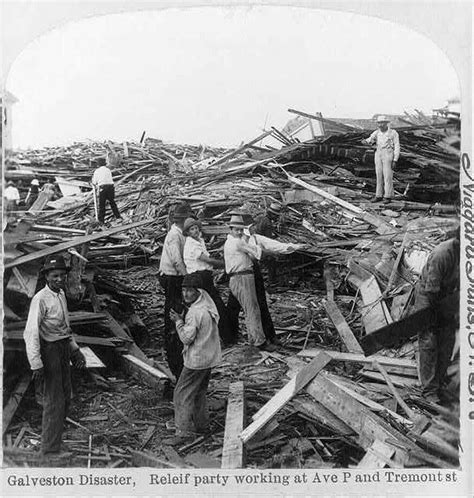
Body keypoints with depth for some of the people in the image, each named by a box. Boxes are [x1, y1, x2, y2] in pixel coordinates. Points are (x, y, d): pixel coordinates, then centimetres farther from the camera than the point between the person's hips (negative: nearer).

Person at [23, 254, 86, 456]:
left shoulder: (61, 294, 8)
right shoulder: (41, 299, -18)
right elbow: (31, 333, -22)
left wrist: (75, 349, 17)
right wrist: (36, 364, -25)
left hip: (64, 348, 9)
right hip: (49, 350, -9)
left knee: (65, 397, 17)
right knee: (54, 402, -5)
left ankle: (55, 438, 34)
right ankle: (50, 450, 5)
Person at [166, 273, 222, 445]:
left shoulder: (195, 312, -24)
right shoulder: (207, 305, 6)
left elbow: (187, 338, -20)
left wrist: (178, 322, -12)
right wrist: (181, 319, 3)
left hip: (197, 360, -10)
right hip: (210, 358, 10)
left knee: (182, 394, -1)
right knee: (199, 392, 22)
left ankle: (183, 431, 2)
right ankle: (202, 426, 32)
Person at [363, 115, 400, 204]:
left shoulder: (393, 133, -4)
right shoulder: (376, 133, 9)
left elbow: (397, 147, -5)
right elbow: (370, 140, -6)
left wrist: (395, 160, -12)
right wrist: (365, 141, -31)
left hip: (388, 155, -5)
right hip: (378, 155, 5)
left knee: (388, 176, -5)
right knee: (379, 175, 6)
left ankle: (388, 197, 2)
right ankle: (379, 196, 13)